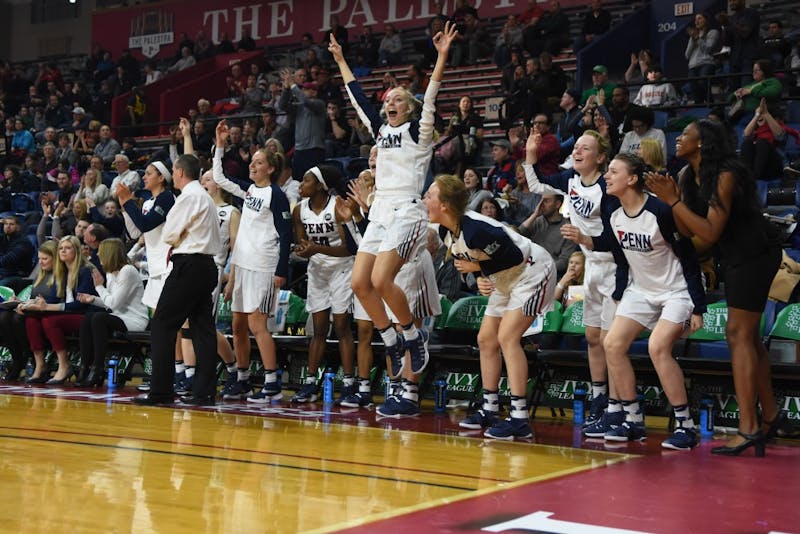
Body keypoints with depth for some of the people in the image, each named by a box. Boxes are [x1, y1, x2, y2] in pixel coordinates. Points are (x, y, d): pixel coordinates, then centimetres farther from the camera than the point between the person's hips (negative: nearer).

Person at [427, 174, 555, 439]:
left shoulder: (475, 229, -33)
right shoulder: (446, 231, -4)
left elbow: (514, 256, -26)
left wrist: (478, 267, -20)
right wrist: (480, 279, -11)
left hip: (532, 272, -10)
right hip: (506, 280, 10)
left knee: (507, 336, -20)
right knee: (486, 339, 10)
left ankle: (519, 419, -20)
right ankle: (489, 411, 20)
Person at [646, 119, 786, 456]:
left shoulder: (726, 175, -21)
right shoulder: (687, 176, 4)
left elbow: (711, 232, -26)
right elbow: (687, 231, 2)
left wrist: (673, 201, -26)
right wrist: (672, 197, -12)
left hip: (756, 254, -9)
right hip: (738, 257, 9)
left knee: (738, 335, -12)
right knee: (748, 337, 15)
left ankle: (748, 429, -11)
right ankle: (770, 416, 27)